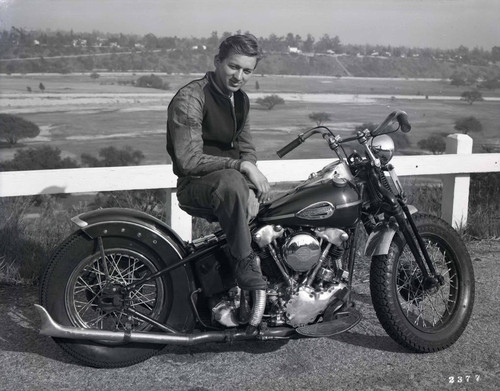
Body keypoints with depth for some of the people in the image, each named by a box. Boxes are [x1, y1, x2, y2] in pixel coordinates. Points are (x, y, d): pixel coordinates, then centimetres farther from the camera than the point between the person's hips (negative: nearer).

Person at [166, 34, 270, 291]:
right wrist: (242, 166, -25)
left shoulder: (241, 99, 13)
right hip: (195, 184, -8)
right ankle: (243, 261, -27)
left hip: (232, 178, 8)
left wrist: (249, 189, -7)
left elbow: (246, 149, 12)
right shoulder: (189, 98, -15)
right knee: (231, 180, -39)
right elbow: (189, 160, -22)